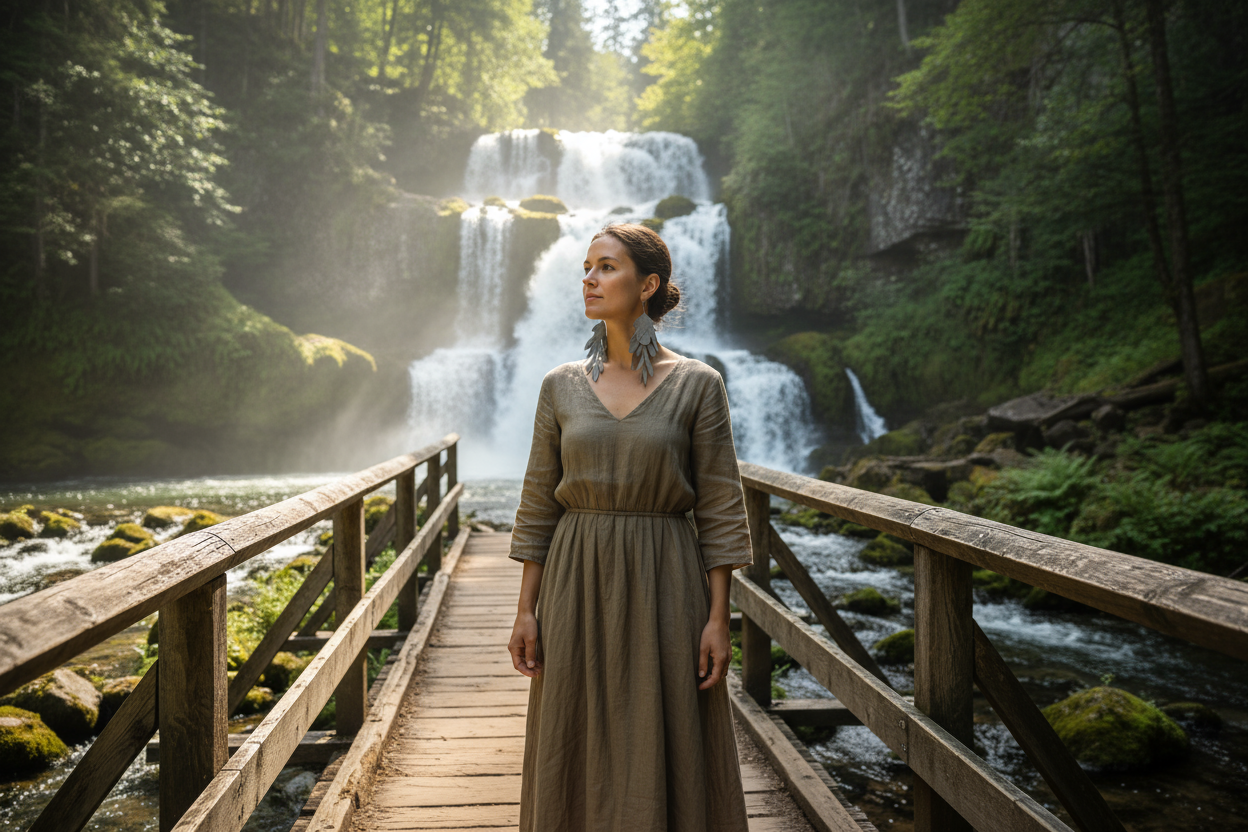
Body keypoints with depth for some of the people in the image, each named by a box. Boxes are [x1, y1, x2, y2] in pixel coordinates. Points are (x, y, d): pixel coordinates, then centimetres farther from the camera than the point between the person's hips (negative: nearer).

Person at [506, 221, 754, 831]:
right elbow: (538, 506, 6)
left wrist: (718, 618, -7)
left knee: (669, 756, 7)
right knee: (580, 759, 11)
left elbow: (720, 509, -4)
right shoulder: (561, 386, 4)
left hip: (664, 585, -2)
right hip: (577, 585, 3)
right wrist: (525, 610, 2)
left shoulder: (697, 384, -4)